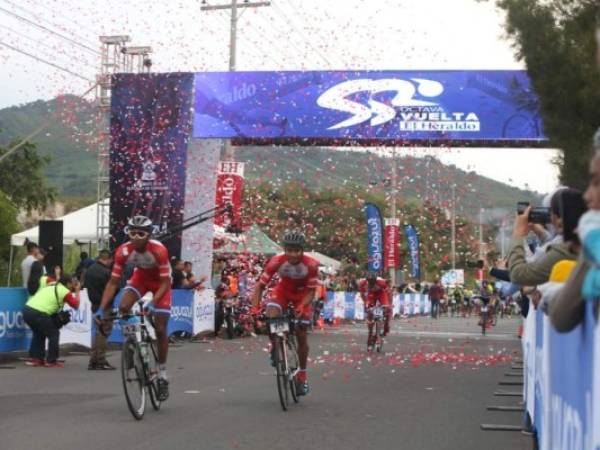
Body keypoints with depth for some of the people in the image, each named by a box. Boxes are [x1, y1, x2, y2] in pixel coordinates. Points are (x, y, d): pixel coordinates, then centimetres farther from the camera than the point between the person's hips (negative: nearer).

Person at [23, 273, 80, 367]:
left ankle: (36, 358, 27)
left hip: (26, 309, 7)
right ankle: (51, 361, 11)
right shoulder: (65, 292, 5)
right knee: (54, 334, 10)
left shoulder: (50, 285, 23)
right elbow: (76, 305, 14)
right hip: (38, 313, -7)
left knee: (39, 333, 28)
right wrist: (77, 292, 28)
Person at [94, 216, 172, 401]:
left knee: (160, 329, -6)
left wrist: (153, 303, -47)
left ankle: (162, 375, 8)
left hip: (160, 282, -3)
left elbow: (165, 282, -33)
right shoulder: (123, 251, -28)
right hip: (140, 277, 3)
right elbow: (113, 282, -23)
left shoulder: (159, 250, -37)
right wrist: (101, 308, -32)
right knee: (123, 308, -25)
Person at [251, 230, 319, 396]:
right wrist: (255, 308, -38)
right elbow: (261, 285, -25)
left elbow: (311, 291, -24)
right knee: (271, 316, -30)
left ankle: (302, 374, 16)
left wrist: (302, 306, -42)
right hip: (283, 290, 1)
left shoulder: (311, 264, -32)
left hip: (303, 295, -1)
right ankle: (275, 346, -1)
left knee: (301, 335, -2)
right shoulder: (276, 261, -30)